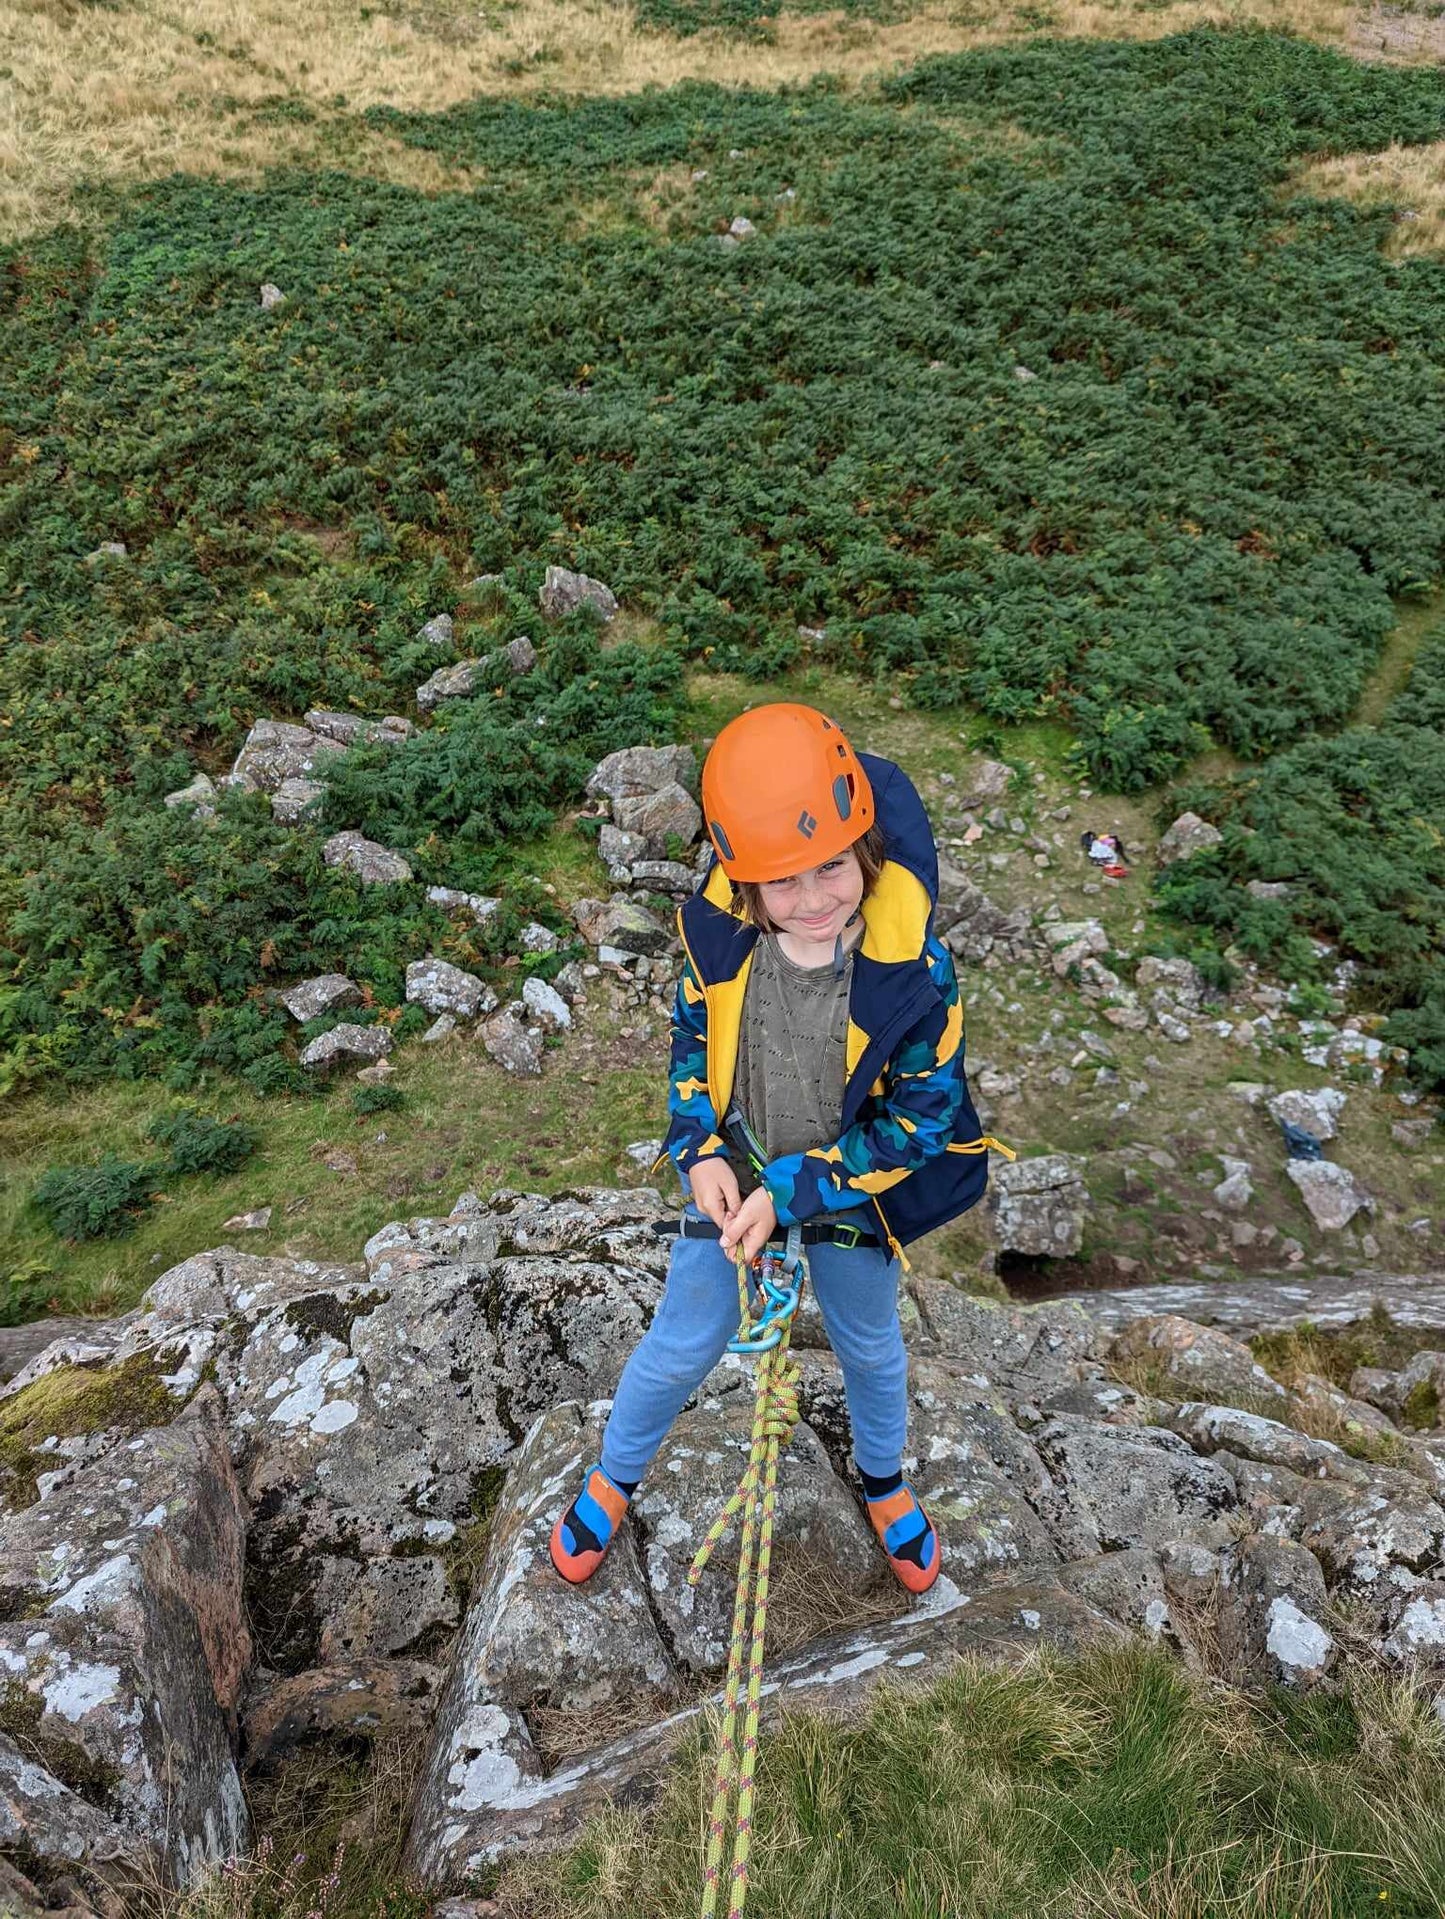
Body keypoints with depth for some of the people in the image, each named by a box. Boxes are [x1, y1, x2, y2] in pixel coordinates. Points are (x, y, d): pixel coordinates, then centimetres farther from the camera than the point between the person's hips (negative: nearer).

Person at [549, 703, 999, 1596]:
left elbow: (919, 1118, -21)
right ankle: (613, 1479, 48)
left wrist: (790, 1192, -23)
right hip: (734, 1178, 1)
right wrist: (701, 1152, -16)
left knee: (871, 1347, 25)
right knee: (682, 1346, 18)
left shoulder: (914, 970, -32)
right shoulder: (716, 929, -23)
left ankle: (884, 1479, 58)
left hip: (851, 1188, -1)